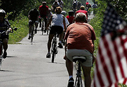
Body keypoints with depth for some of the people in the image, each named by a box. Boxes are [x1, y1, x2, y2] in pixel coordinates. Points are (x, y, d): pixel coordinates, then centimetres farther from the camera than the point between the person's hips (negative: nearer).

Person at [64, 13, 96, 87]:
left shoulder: (71, 26, 22)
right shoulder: (89, 27, 22)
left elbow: (67, 43, 30)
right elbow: (92, 43, 27)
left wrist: (65, 55, 45)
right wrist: (92, 55, 43)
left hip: (71, 50, 0)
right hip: (86, 52, 0)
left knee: (68, 59, 35)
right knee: (87, 74, 16)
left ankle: (71, 78, 19)